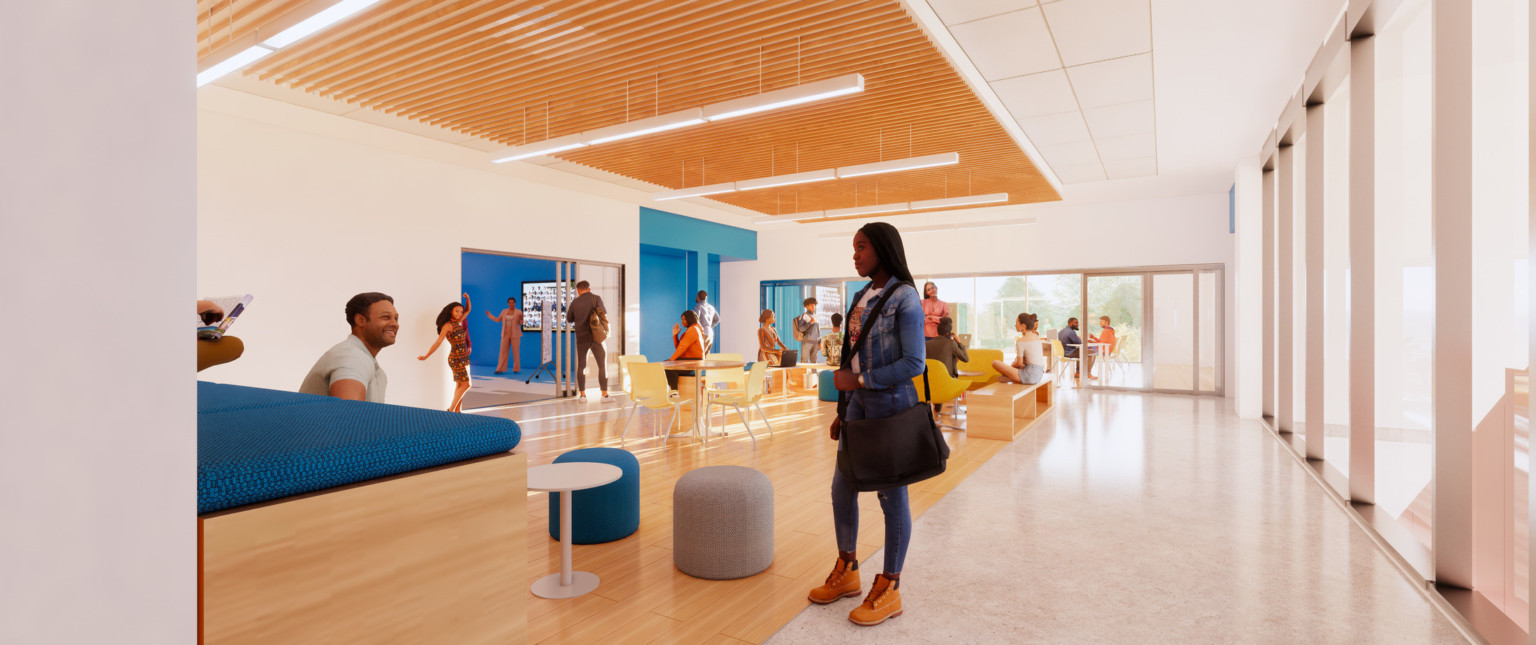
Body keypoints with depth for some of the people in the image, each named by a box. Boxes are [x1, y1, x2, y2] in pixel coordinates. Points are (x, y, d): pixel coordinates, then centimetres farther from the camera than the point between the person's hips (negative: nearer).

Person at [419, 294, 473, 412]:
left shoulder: (457, 323, 10)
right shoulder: (447, 325, -12)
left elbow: (468, 310, 20)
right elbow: (438, 342, -15)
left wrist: (467, 298, 4)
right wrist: (426, 356, -19)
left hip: (464, 358, 8)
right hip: (456, 359, -8)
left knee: (460, 385, 8)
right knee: (466, 384, -10)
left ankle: (457, 411, 12)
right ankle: (450, 410, -3)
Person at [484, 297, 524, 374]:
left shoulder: (519, 312, -2)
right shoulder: (504, 311, 8)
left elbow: (521, 323, -5)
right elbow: (498, 320, 17)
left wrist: (521, 318, -25)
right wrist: (489, 315, 13)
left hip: (515, 334, -3)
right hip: (506, 334, 3)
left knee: (516, 351, -2)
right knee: (503, 351, -2)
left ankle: (516, 369, 8)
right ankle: (501, 369, -2)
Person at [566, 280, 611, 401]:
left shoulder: (575, 302, 4)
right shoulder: (596, 298, -5)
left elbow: (569, 319, 17)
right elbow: (604, 313, 3)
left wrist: (568, 311, 37)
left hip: (581, 338, 3)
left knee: (581, 366, 12)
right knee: (603, 365, 2)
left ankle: (583, 395, 9)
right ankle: (605, 395, -3)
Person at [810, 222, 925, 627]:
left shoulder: (904, 298, -13)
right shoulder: (862, 296, 10)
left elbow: (914, 363, -18)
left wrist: (859, 381, -17)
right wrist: (842, 409, 14)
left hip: (891, 404, -8)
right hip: (859, 403, 8)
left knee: (891, 493, 5)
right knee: (842, 487, 13)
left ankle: (889, 589, 21)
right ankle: (847, 571, 32)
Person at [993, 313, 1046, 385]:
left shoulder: (1021, 342, -14)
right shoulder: (1036, 336, 9)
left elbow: (1019, 363, -11)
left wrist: (1011, 366, 10)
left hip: (1029, 377, -9)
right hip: (1040, 375, 9)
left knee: (995, 363, -13)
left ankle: (1011, 378, 3)